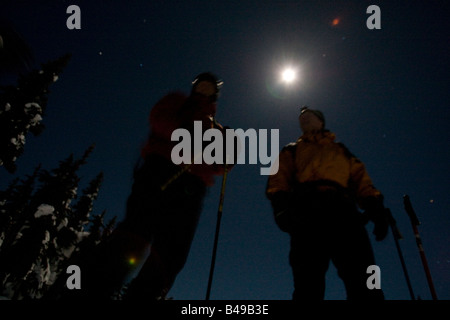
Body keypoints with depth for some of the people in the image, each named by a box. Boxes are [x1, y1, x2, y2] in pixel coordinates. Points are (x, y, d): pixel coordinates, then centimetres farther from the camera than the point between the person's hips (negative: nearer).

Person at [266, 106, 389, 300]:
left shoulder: (342, 151, 38)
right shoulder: (292, 151, 34)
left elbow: (360, 180, 23)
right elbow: (279, 178, 16)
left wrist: (374, 205, 2)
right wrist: (280, 203, -7)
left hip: (342, 209, 1)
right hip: (307, 211, -1)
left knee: (363, 280, -20)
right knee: (308, 283, -19)